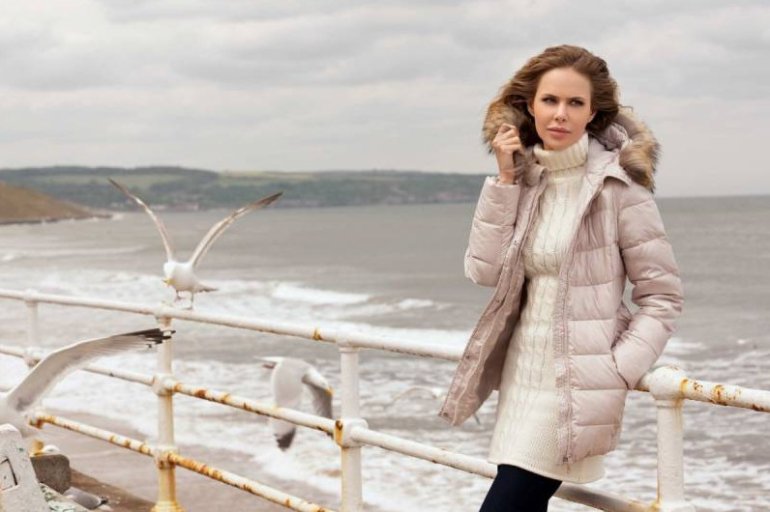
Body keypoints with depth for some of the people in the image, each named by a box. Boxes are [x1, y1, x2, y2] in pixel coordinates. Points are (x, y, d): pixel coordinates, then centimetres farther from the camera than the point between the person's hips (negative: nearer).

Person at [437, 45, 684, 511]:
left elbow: (663, 296, -9)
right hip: (524, 372, 6)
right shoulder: (525, 178, 6)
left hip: (577, 383, -6)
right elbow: (484, 270, -5)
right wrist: (504, 180, -10)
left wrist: (614, 375, -15)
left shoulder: (617, 184, -11)